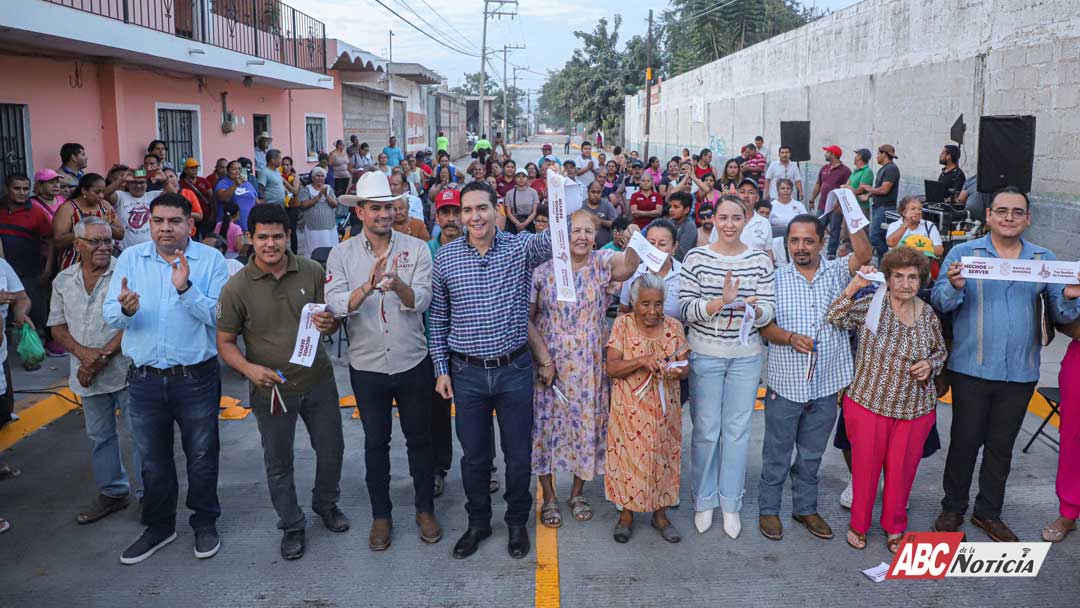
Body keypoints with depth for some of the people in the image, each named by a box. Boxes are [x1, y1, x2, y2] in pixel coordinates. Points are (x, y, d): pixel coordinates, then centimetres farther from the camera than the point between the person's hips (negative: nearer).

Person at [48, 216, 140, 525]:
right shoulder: (63, 281, 6)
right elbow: (58, 326, 7)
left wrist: (102, 356, -16)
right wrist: (82, 353, -11)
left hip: (127, 369, -5)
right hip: (87, 376, 5)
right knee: (99, 436, 17)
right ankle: (112, 492, 33)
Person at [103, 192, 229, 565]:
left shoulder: (210, 259, -7)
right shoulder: (130, 259, 2)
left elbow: (217, 316, -15)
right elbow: (111, 316, -2)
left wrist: (186, 287, -27)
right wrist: (125, 310, -24)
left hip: (196, 377, -3)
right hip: (144, 378, 3)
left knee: (201, 455, 11)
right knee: (152, 458, 16)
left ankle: (205, 524, 30)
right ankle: (159, 527, 34)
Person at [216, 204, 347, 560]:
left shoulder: (312, 272, -7)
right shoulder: (236, 288, -13)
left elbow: (331, 323, 4)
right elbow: (225, 343, -6)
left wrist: (329, 325, -21)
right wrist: (249, 368, -26)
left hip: (318, 380, 2)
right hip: (271, 388, -2)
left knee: (331, 450, 16)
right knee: (279, 462, 13)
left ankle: (326, 504, 44)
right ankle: (291, 526, 34)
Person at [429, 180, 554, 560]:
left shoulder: (520, 248, -6)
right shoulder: (445, 257, -1)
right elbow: (438, 319, 5)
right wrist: (441, 368, 2)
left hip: (515, 370, -1)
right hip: (467, 373, 1)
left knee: (518, 453, 12)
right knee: (474, 455, 14)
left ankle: (517, 522, 33)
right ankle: (478, 523, 35)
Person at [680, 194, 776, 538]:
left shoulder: (760, 260, 0)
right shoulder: (696, 258, -5)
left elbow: (768, 312, -1)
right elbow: (686, 309, -10)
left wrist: (755, 309, -24)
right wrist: (722, 301, -25)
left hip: (745, 357, 2)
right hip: (705, 355, -1)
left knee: (737, 430, 10)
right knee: (706, 431, 7)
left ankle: (731, 503, 25)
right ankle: (704, 501, 25)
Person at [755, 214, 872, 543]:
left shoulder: (837, 272, 3)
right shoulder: (776, 278, -2)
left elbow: (864, 255, -17)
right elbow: (764, 325, -4)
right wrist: (791, 337, -23)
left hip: (826, 384, 2)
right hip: (785, 383, -2)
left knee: (812, 454, 17)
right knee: (777, 453, 10)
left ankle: (806, 507, 33)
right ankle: (768, 509, 25)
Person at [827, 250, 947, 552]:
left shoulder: (928, 315, 2)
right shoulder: (871, 305, -8)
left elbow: (941, 351, 16)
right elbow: (834, 318, -18)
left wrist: (930, 364, -5)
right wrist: (854, 286, -26)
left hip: (915, 410, 3)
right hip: (868, 403, -2)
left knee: (902, 470, 12)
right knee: (866, 467, 8)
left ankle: (895, 528, 32)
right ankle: (858, 524, 29)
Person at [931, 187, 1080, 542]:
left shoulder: (1045, 260, 6)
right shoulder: (963, 253, -2)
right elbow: (940, 303, -10)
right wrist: (955, 286, -30)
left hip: (1020, 373, 3)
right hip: (971, 369, -2)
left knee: (1001, 446, 14)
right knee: (964, 442, 6)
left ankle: (989, 512, 30)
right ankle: (953, 509, 23)